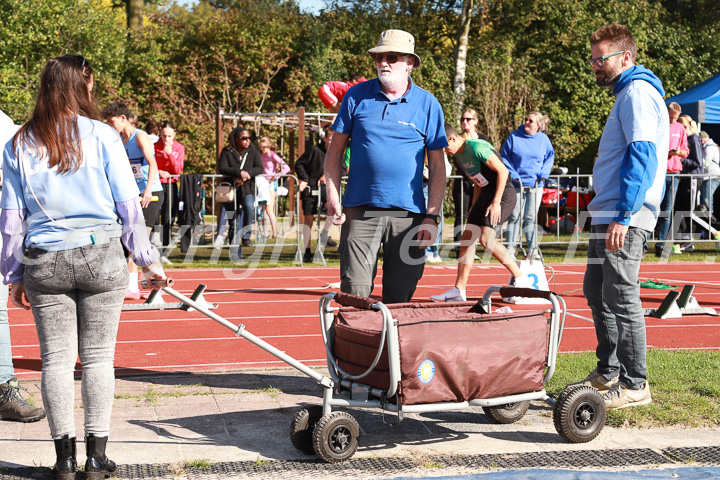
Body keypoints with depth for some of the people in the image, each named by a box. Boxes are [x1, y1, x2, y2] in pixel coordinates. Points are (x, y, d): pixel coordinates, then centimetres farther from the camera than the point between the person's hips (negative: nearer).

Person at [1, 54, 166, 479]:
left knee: (57, 358, 8)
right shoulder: (102, 136, -3)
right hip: (101, 258, -1)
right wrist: (148, 259, 7)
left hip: (43, 263, 2)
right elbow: (129, 206, -2)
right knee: (98, 356, 6)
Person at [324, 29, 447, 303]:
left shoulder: (427, 104, 4)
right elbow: (335, 151, 10)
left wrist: (432, 216, -4)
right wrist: (333, 198, -1)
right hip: (360, 210, 0)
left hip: (408, 214, 0)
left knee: (399, 298, 4)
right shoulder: (356, 96, 6)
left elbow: (437, 167, 4)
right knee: (354, 292, -6)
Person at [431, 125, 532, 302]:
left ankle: (521, 279, -8)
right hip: (486, 194, 10)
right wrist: (475, 206, 16)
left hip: (502, 193, -10)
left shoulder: (477, 147, -18)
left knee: (486, 239, -21)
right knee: (467, 239, 4)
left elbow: (502, 170, -21)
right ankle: (459, 291, 8)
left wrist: (496, 202, -23)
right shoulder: (460, 155, 12)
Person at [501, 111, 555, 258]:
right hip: (517, 184, -2)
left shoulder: (544, 139, 5)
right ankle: (511, 248, 3)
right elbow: (504, 157, 2)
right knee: (514, 216, -1)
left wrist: (544, 173, -2)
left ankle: (533, 248, 11)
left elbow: (550, 157, 13)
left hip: (536, 185, 2)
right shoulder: (513, 137, -2)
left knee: (531, 217, 6)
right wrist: (512, 174, -10)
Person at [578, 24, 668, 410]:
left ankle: (635, 385, 1)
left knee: (621, 299, -7)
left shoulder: (638, 92, -10)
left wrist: (623, 217, -25)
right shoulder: (626, 93, 21)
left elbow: (642, 157, -20)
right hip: (608, 215, 11)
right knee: (596, 292, 16)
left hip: (624, 218, -11)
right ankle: (607, 373, 26)